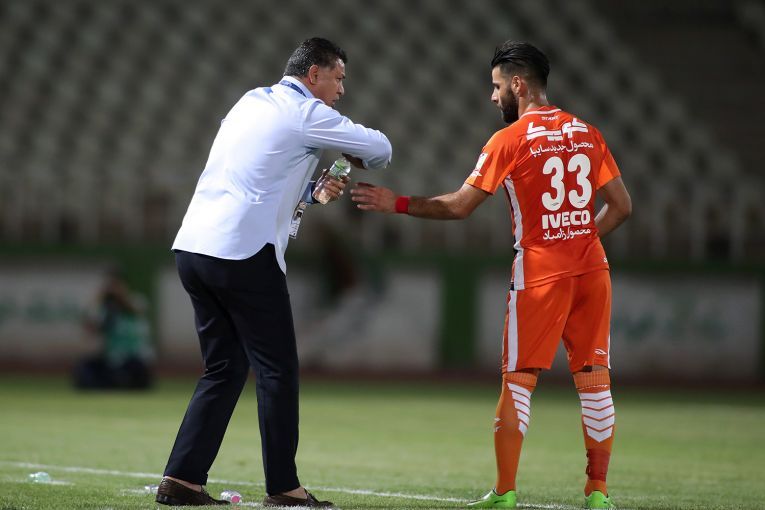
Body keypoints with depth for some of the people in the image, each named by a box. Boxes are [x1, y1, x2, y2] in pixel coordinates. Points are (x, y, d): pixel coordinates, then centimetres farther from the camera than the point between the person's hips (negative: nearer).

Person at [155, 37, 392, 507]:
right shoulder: (306, 113, -3)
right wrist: (362, 158, 24)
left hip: (193, 248, 8)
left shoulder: (251, 103, 21)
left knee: (225, 369, 13)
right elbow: (379, 148, 2)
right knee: (278, 369, 1)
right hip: (244, 253, -8)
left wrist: (314, 191, 15)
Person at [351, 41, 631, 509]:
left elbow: (458, 207, -5)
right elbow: (622, 206, 12)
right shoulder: (587, 134, 11)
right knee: (594, 380, 6)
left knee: (519, 380, 2)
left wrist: (396, 204, 4)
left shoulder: (510, 140, -4)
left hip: (540, 273, -4)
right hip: (592, 268, 4)